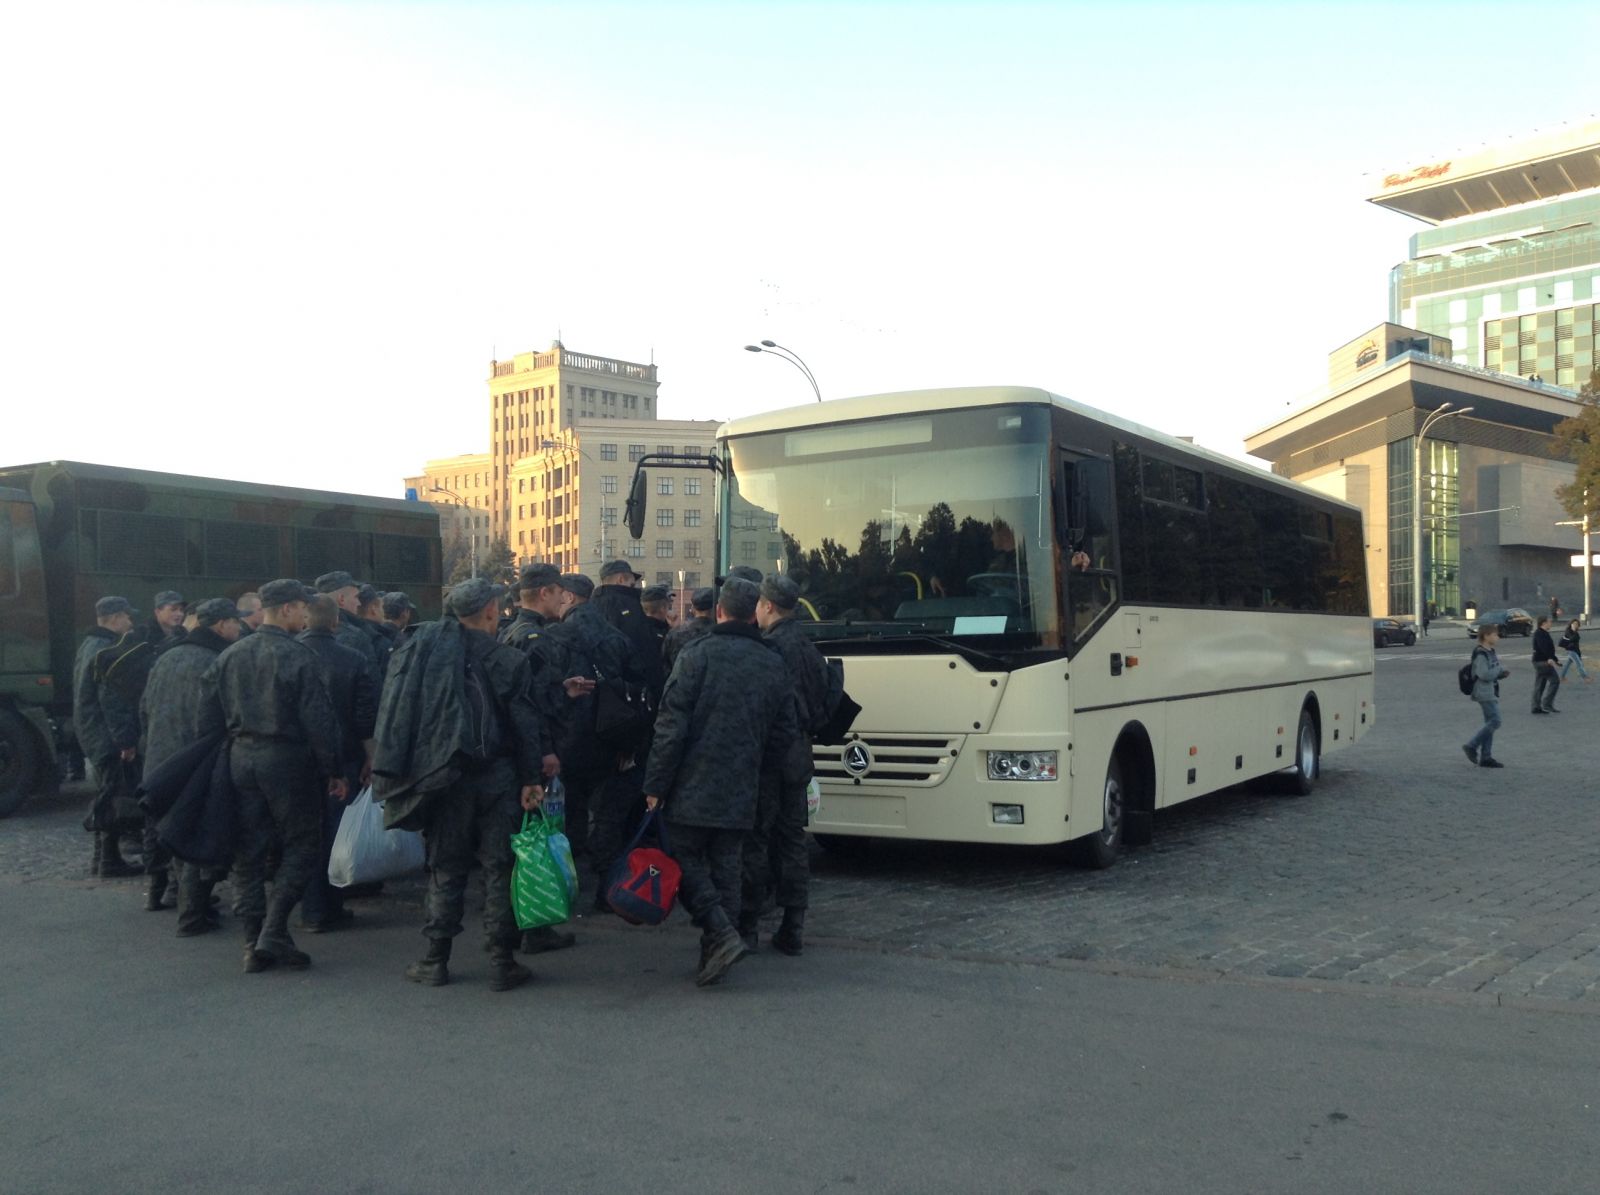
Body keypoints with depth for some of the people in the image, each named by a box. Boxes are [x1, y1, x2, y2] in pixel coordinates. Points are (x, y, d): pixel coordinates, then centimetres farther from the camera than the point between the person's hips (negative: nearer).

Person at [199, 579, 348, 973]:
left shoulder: (229, 656, 8)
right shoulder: (299, 656, -11)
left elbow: (209, 718, 10)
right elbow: (319, 720, -13)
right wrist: (334, 771, -6)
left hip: (240, 758, 6)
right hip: (287, 759, -6)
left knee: (247, 852, 11)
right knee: (300, 845, 6)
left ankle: (254, 943, 13)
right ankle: (273, 933, -2)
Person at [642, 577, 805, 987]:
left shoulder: (698, 654, -8)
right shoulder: (774, 665, 8)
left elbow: (672, 725, -12)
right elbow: (784, 734, 13)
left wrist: (656, 784, -7)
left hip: (694, 788, -4)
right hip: (741, 794, 5)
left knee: (686, 860, 6)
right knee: (725, 868, 12)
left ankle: (722, 934, -9)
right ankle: (715, 954, 14)